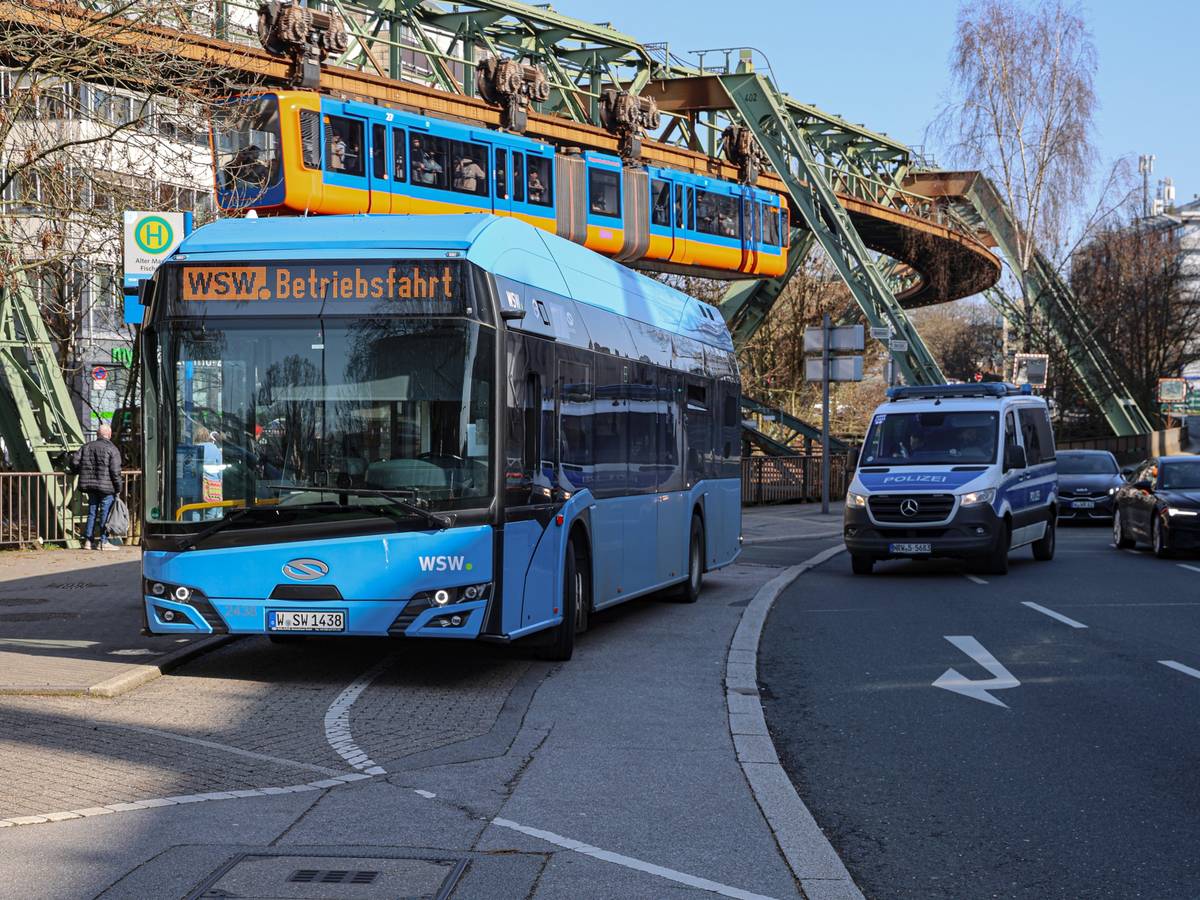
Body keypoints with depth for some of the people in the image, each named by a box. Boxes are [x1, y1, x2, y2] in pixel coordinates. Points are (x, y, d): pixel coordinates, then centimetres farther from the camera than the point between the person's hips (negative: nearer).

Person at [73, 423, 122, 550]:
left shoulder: (86, 447, 9)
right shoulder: (112, 449, -7)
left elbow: (75, 462, 5)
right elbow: (115, 471, -12)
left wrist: (83, 473, 22)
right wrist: (118, 489, -5)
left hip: (90, 485, 5)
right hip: (106, 487, -5)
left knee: (92, 512, 13)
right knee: (105, 513, 1)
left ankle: (88, 541, 14)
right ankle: (103, 542, 2)